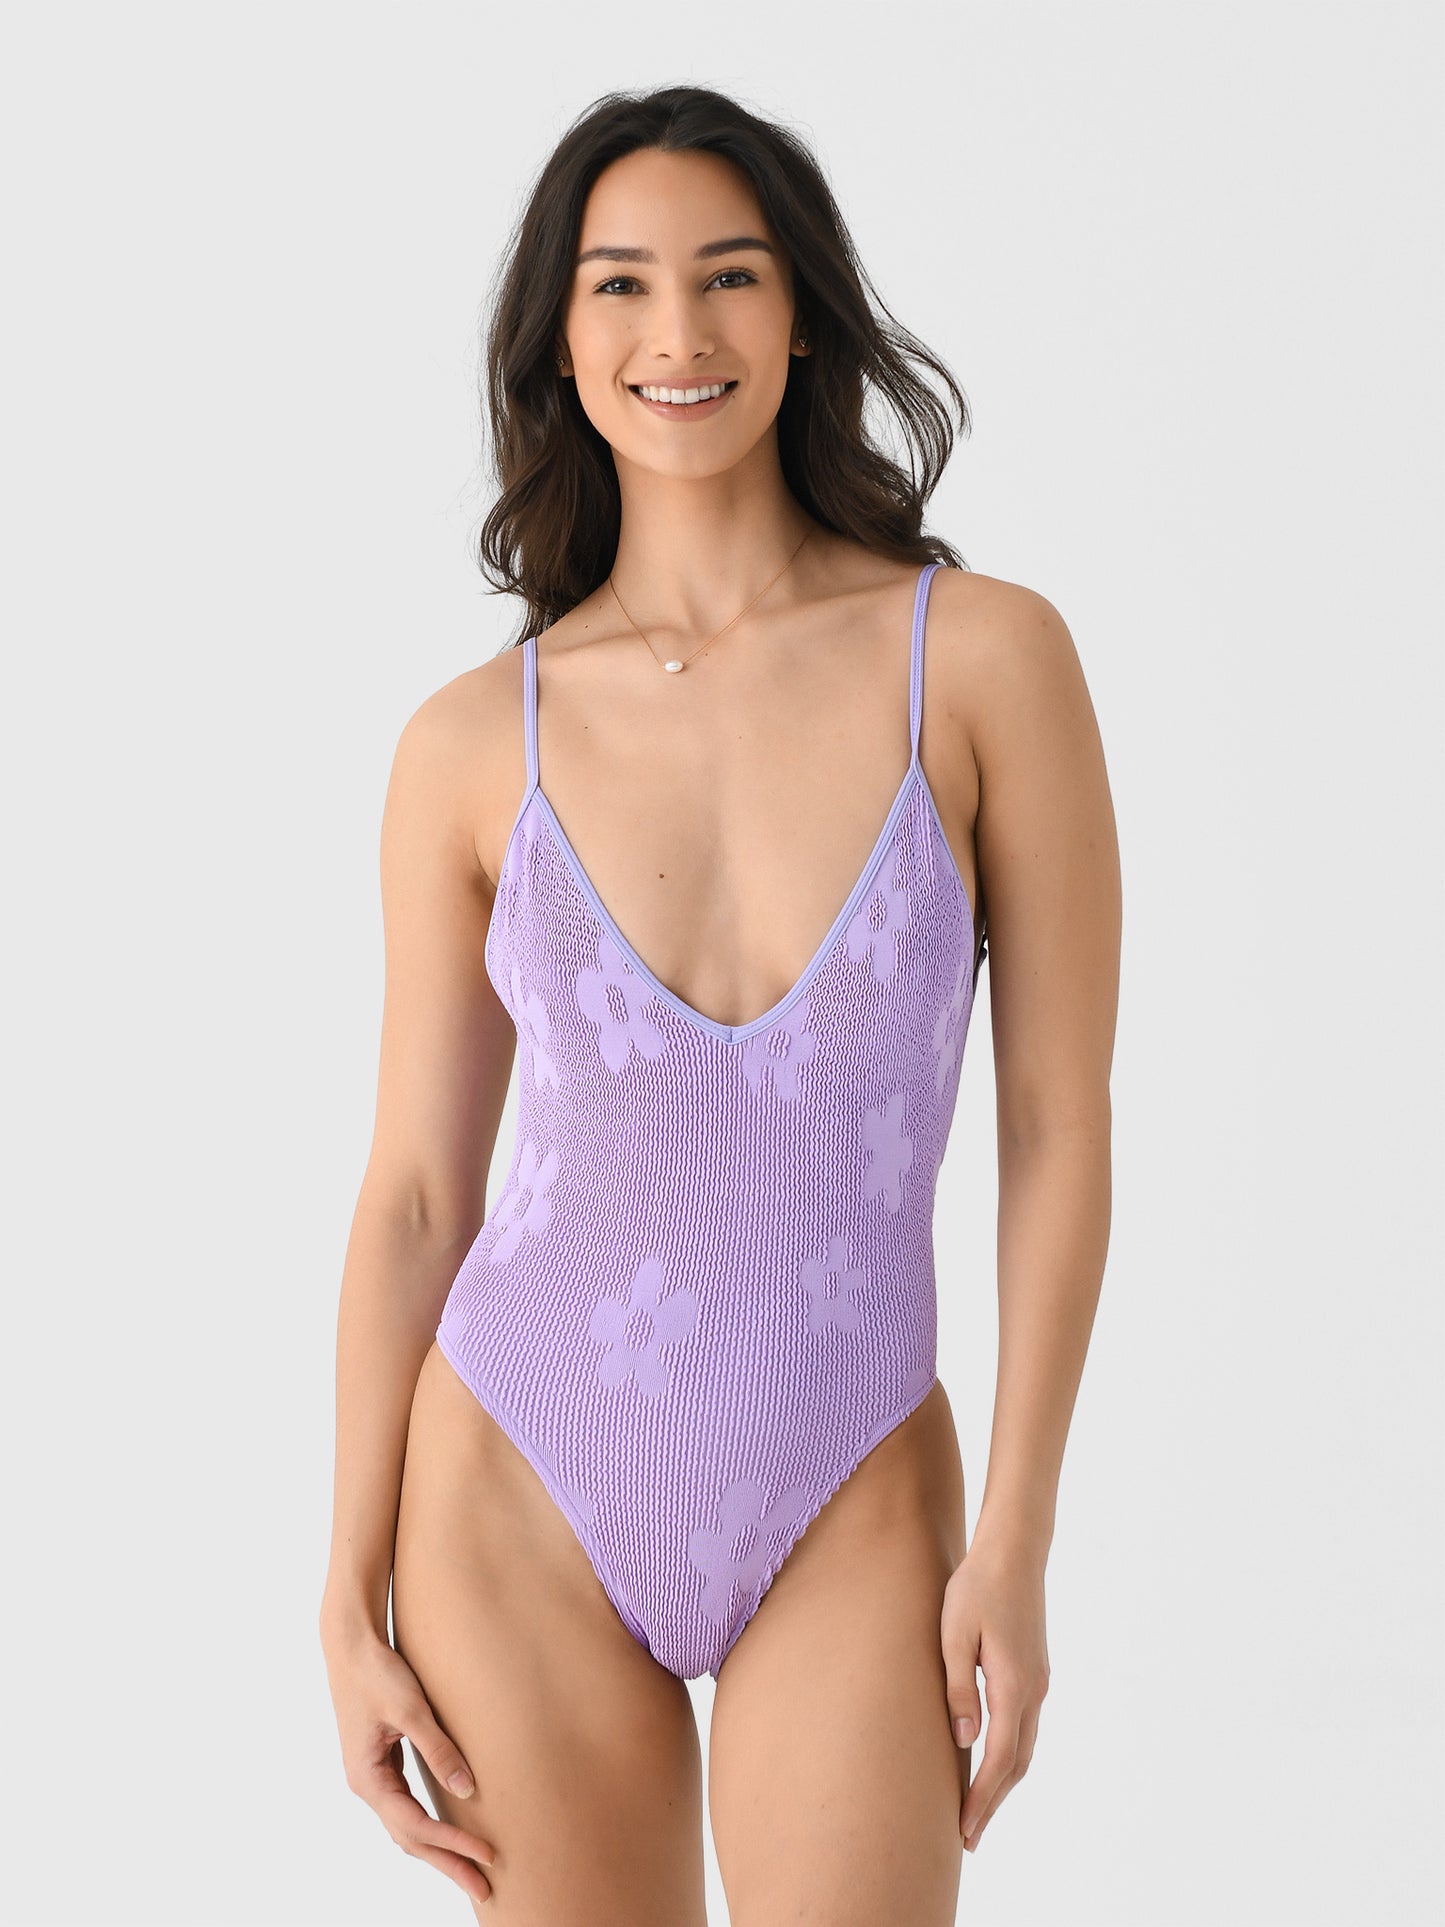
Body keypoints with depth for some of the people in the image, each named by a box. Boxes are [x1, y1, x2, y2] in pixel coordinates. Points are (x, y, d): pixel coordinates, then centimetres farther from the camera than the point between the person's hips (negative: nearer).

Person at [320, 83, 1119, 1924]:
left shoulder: (986, 654, -6)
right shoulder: (473, 743, -3)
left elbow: (1059, 1128, -5)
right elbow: (414, 1189, 2)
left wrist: (1014, 1548, -7)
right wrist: (352, 1599, 1)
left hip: (850, 1517, -1)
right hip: (521, 1505, 1)